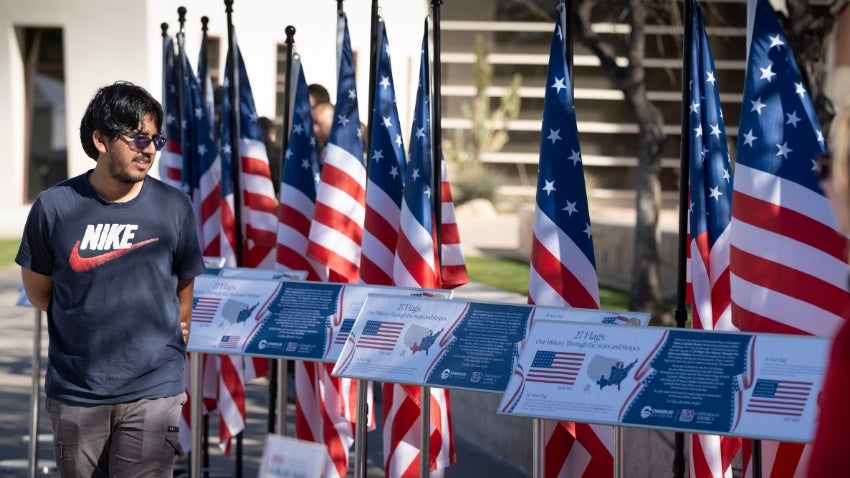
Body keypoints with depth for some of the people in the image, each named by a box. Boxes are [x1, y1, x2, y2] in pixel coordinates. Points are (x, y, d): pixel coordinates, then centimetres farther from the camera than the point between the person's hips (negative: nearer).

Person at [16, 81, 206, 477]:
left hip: (152, 391, -1)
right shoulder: (55, 207, -3)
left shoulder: (174, 208, -1)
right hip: (75, 393, 1)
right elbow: (37, 292, 8)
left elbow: (184, 296, 8)